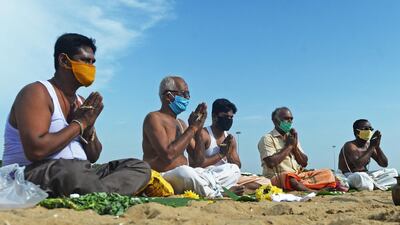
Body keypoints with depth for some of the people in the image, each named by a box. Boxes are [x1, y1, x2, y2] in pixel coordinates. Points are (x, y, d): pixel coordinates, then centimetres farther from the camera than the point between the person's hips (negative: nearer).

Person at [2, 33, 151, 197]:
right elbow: (35, 150, -22)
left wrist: (89, 127, -3)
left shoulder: (82, 103, 16)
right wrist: (79, 123, -12)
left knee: (140, 167, -6)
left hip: (78, 174, 9)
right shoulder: (37, 93, -7)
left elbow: (93, 158, 17)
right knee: (73, 170, -42)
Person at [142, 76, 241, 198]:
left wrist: (198, 130, -2)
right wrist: (192, 128, -13)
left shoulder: (181, 124, 18)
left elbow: (197, 160, 13)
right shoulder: (154, 118, -6)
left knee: (233, 169, 2)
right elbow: (168, 155, -21)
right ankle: (219, 197, -18)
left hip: (184, 176, 8)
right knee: (184, 172, -41)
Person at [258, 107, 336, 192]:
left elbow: (304, 163, 16)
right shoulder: (267, 139, -1)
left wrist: (295, 146, 0)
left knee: (327, 173, -7)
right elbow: (271, 163, -18)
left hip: (299, 176, 7)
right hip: (278, 177, -7)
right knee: (291, 179, -38)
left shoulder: (292, 137, 19)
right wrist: (289, 145, -6)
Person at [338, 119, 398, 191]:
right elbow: (358, 165, -33)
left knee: (393, 172, 6)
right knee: (360, 177, -41)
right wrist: (371, 147, -24)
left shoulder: (369, 145, 6)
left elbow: (384, 164, 5)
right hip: (348, 177, -8)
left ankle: (372, 185, -13)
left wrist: (377, 146, -10)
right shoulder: (350, 146, -17)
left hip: (366, 175, 8)